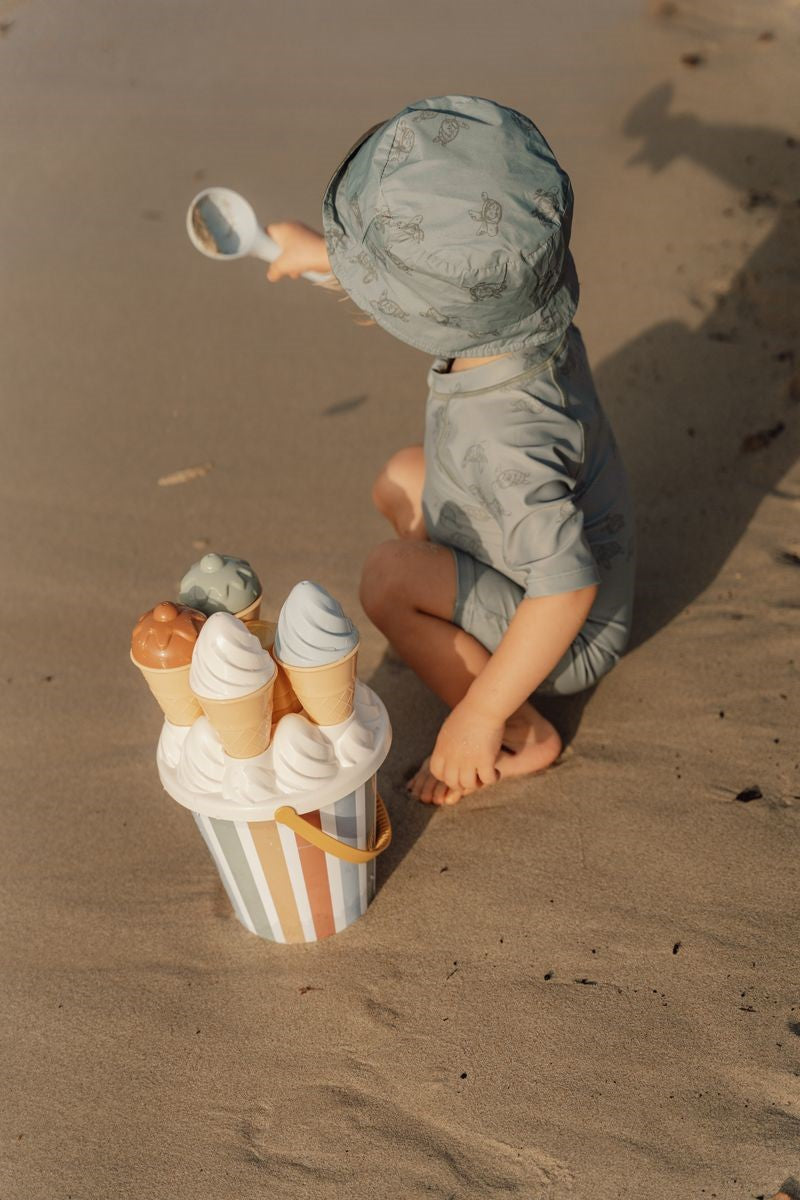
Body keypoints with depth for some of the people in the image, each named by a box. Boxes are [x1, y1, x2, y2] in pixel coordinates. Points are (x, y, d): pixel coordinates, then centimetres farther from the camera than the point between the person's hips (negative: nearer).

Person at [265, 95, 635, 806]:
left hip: (573, 635, -8)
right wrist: (325, 254, 18)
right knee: (403, 480, 13)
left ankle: (523, 738, -7)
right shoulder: (513, 309, -15)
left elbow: (567, 588, -39)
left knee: (391, 575, -24)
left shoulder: (500, 434, -40)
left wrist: (477, 716, -30)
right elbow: (445, 285, 7)